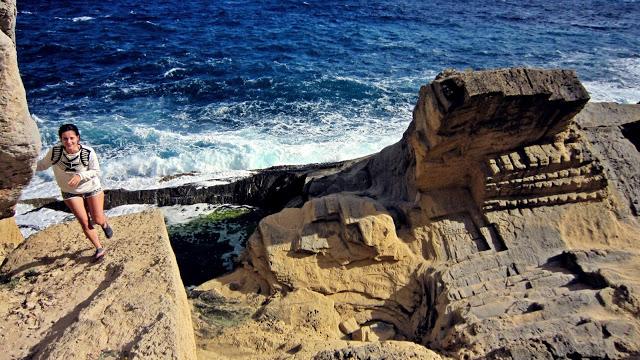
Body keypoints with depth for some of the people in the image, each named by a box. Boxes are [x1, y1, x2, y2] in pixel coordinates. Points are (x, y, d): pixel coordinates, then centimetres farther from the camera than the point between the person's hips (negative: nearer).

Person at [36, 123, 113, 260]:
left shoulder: (88, 153, -27)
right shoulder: (54, 152, -22)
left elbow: (96, 172, -17)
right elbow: (42, 165, -4)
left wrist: (80, 176, -32)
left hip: (92, 188, -1)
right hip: (70, 192, 1)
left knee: (98, 219, 6)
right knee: (84, 222, 2)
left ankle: (105, 224, 47)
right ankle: (99, 248, 22)